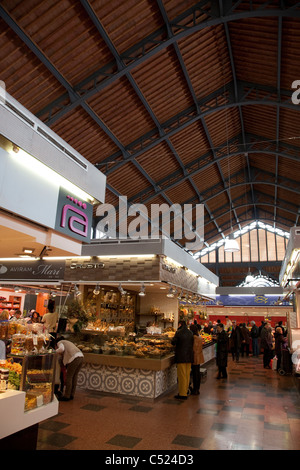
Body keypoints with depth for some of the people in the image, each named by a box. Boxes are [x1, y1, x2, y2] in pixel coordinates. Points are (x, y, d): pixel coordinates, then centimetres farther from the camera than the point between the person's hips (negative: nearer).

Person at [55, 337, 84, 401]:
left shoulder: (59, 342, 13)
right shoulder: (67, 342, 35)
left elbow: (61, 349, -10)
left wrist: (54, 352, 3)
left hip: (74, 358, -8)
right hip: (81, 357, 8)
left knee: (69, 377, 2)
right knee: (74, 376, 15)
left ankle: (66, 396, 9)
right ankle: (71, 395, 23)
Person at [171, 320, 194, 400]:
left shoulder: (179, 332, -12)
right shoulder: (190, 332, 5)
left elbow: (173, 342, -10)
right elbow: (192, 343, 11)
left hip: (181, 357, -6)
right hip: (189, 357, 6)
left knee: (182, 375, 1)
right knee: (187, 375, 15)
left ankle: (182, 394, 6)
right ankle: (186, 391, 25)